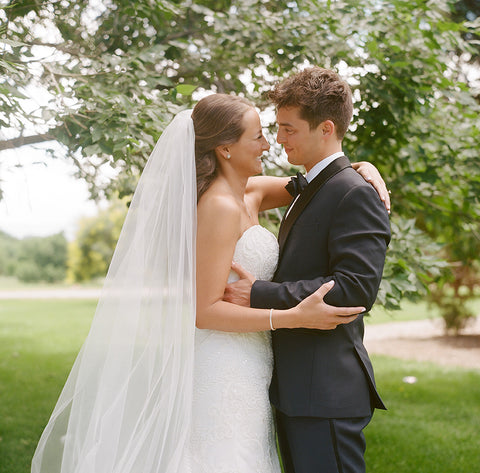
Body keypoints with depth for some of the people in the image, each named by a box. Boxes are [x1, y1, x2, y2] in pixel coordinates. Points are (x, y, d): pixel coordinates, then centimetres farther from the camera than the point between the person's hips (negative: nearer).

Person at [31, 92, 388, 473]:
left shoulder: (250, 194, 9)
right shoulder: (219, 207, -17)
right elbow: (205, 310, -19)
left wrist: (363, 169, 4)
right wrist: (294, 317, -24)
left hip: (243, 373, 9)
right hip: (224, 376, -9)